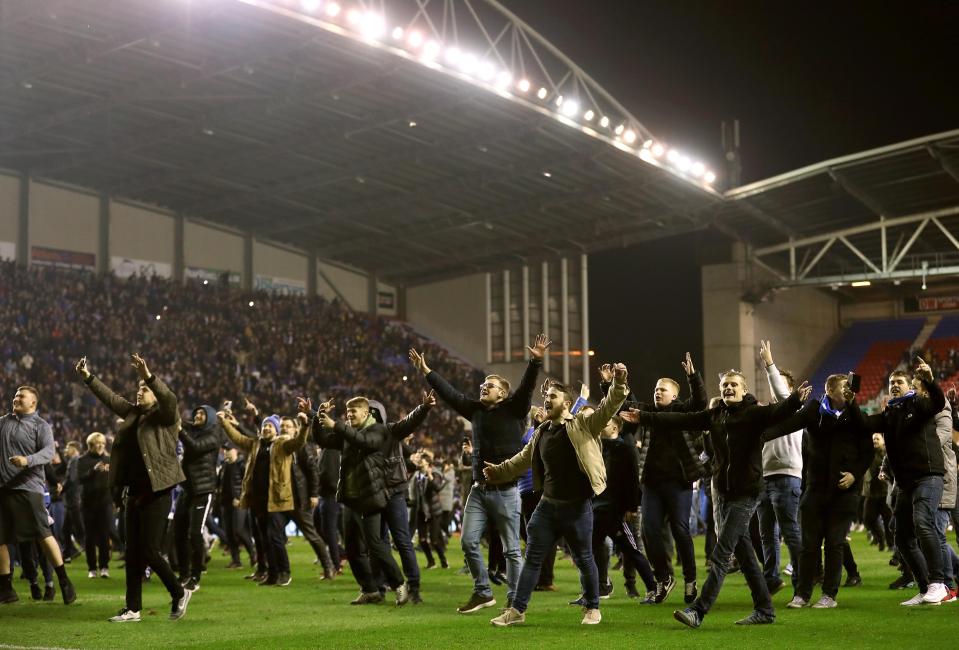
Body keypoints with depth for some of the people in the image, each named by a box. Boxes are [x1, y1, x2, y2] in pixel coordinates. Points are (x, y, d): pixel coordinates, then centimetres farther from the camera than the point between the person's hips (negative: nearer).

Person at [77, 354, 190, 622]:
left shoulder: (165, 415, -6)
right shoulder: (133, 413, 13)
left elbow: (170, 399, -26)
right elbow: (110, 398, 20)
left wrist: (148, 376, -39)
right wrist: (88, 377, 14)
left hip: (157, 493, -7)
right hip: (134, 492, 8)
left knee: (150, 551, -8)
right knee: (133, 552, 8)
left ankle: (179, 593, 12)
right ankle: (133, 609, 13)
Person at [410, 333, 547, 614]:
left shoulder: (513, 410, -4)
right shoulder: (476, 410, 10)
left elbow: (526, 388, -18)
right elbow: (449, 393, 15)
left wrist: (535, 362, -31)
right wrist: (426, 371, 16)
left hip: (506, 491, -5)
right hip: (479, 490, 6)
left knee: (511, 548, 1)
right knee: (468, 541, 2)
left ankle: (514, 600, 10)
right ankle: (483, 592, 15)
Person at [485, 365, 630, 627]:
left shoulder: (584, 424, -7)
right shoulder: (542, 432, 10)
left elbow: (608, 407, -20)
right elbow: (524, 459, 25)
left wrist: (618, 384, -35)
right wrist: (500, 471, 28)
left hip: (578, 507, -5)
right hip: (548, 505, 5)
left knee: (584, 559, 6)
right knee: (532, 558, 6)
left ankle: (592, 608, 23)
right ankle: (517, 609, 11)